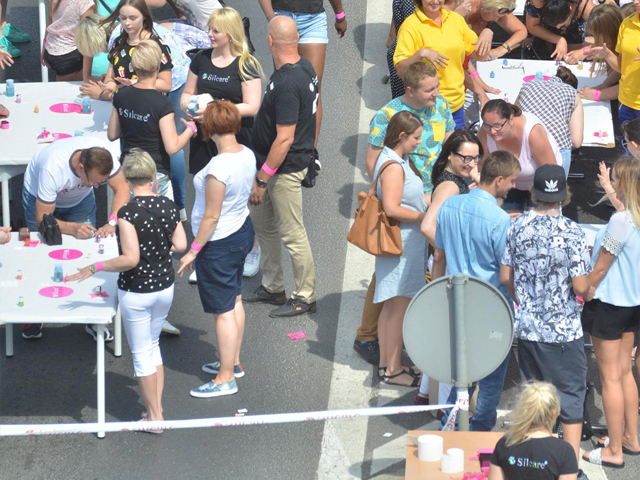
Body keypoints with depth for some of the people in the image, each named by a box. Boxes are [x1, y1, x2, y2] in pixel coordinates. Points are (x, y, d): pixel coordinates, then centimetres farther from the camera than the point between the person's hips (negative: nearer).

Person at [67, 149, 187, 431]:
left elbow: (130, 259, -28)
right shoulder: (168, 206, -5)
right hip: (165, 287, 6)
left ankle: (154, 417, 18)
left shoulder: (128, 212, -23)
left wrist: (95, 268, -19)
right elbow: (181, 245, 2)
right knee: (152, 345, 23)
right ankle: (157, 407, 27)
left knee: (142, 354, 9)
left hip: (136, 293, -6)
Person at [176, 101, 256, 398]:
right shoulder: (247, 155, -5)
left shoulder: (218, 168, -30)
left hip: (219, 243, -9)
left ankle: (226, 379, 12)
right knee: (234, 301, 22)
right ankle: (233, 362, 37)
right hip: (242, 230, 9)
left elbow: (211, 216, -25)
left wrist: (194, 250, -13)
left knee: (223, 311, 2)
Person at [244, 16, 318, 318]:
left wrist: (262, 179, -20)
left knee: (292, 235, 1)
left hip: (285, 168, -10)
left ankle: (305, 297, 14)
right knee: (263, 223, 21)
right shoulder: (304, 67, 2)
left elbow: (284, 139, -28)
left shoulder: (286, 84, -28)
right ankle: (272, 288, 33)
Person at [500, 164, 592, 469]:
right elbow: (580, 286, -16)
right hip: (563, 330, -5)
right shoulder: (572, 233, -16)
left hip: (526, 326, 5)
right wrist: (589, 294, 7)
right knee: (571, 397, 6)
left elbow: (505, 276, 5)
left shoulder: (518, 227, -1)